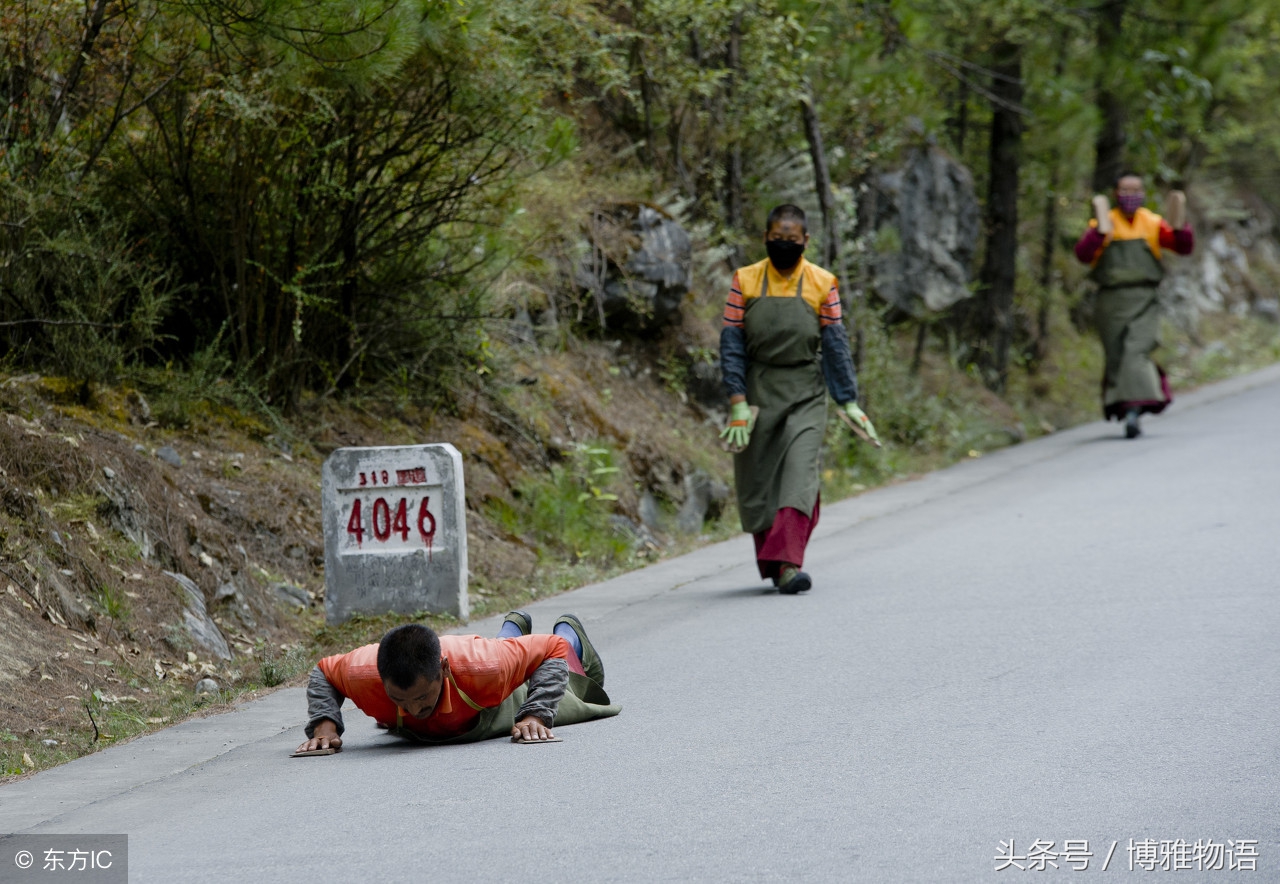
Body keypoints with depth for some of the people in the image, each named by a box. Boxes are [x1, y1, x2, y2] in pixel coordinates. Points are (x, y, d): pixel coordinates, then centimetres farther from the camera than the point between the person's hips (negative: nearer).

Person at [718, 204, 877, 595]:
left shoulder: (823, 285, 0)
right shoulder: (745, 281, 0)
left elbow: (835, 346, 2)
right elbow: (731, 344, -2)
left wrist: (849, 402, -1)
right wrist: (738, 402, -11)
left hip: (805, 395, -1)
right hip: (757, 393, 1)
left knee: (800, 472, -17)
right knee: (757, 481, 5)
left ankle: (788, 563, -27)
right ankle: (769, 563, 21)